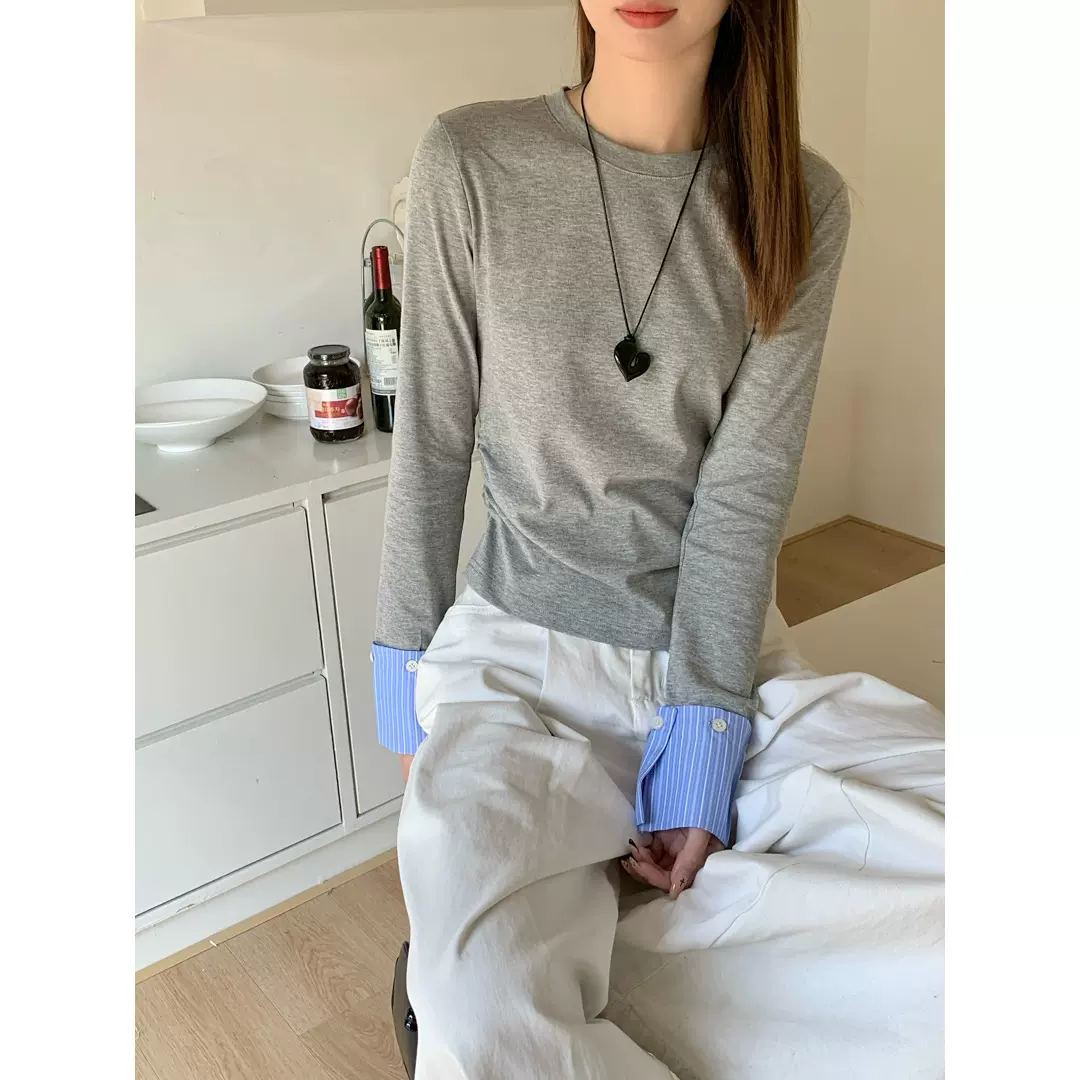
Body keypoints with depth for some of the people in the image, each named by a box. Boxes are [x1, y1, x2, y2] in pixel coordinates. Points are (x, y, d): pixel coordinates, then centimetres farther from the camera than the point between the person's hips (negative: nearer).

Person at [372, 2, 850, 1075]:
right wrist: (406, 665, 4)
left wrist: (700, 742, -10)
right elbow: (431, 443, 0)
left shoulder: (803, 203, -2)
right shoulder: (472, 162, -5)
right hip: (518, 650, -2)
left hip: (709, 635, 3)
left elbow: (748, 483, -7)